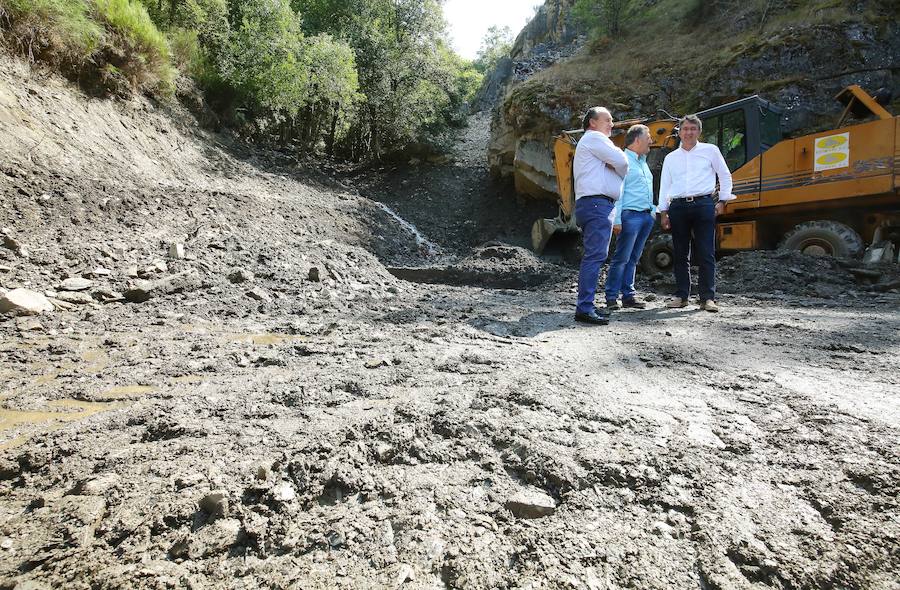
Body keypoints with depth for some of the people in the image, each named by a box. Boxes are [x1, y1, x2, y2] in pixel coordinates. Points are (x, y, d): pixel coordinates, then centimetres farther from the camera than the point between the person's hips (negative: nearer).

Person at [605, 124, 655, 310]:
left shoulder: (643, 162, 21)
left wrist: (653, 211, 19)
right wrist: (616, 220, -19)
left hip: (646, 216, 9)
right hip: (631, 215, -9)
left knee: (633, 259, 10)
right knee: (622, 258, -8)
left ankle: (628, 295, 14)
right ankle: (611, 297, -3)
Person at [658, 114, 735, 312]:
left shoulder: (710, 150, 12)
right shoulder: (671, 158, 18)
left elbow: (725, 176, 14)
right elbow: (664, 186, 16)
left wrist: (722, 201, 5)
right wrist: (663, 212, 8)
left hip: (703, 204, -2)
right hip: (678, 206, 2)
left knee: (706, 254, -6)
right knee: (680, 255, 4)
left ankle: (708, 298, -5)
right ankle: (681, 296, 10)